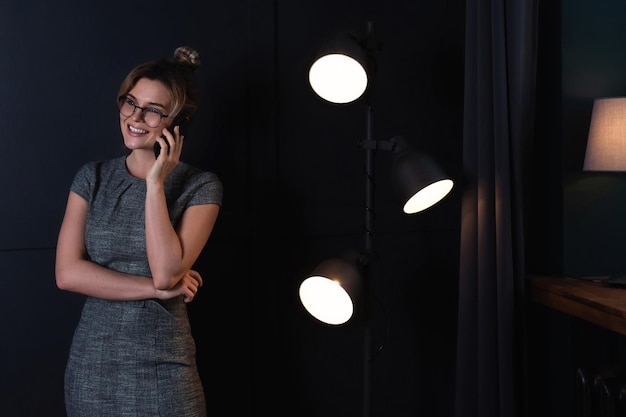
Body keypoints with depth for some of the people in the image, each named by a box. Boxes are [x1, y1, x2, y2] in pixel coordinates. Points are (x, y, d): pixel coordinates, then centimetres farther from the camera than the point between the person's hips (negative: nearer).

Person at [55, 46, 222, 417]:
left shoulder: (201, 187, -5)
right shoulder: (93, 178, 3)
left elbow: (165, 272, -18)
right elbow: (67, 273, -6)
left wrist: (155, 183, -17)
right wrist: (157, 289, -13)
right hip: (92, 366, 3)